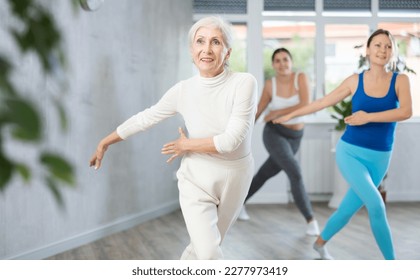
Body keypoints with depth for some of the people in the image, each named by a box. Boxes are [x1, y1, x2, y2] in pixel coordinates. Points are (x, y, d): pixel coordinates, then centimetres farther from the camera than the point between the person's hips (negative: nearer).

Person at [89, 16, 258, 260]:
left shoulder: (244, 83, -18)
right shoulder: (183, 90, -9)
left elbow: (230, 139, -23)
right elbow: (145, 118, 5)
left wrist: (187, 145, -10)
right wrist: (105, 142, 14)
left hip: (235, 178, 0)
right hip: (197, 179, 0)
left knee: (204, 248, 18)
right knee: (208, 254, -16)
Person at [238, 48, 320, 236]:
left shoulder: (301, 77, -11)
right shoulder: (270, 84, -8)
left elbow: (306, 106, -23)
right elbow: (258, 111, 4)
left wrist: (277, 113, -21)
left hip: (294, 137, 3)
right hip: (274, 134, -3)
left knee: (265, 174, 20)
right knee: (295, 174, -22)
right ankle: (311, 220, -12)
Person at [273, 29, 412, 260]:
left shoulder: (400, 80, -2)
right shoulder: (355, 80, -1)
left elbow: (406, 111, -19)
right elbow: (323, 102, 9)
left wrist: (368, 117, -23)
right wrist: (290, 115, 14)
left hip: (378, 159, 2)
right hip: (349, 152, -1)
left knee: (349, 208, 13)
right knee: (376, 205, -19)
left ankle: (320, 242, 39)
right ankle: (391, 261, -5)